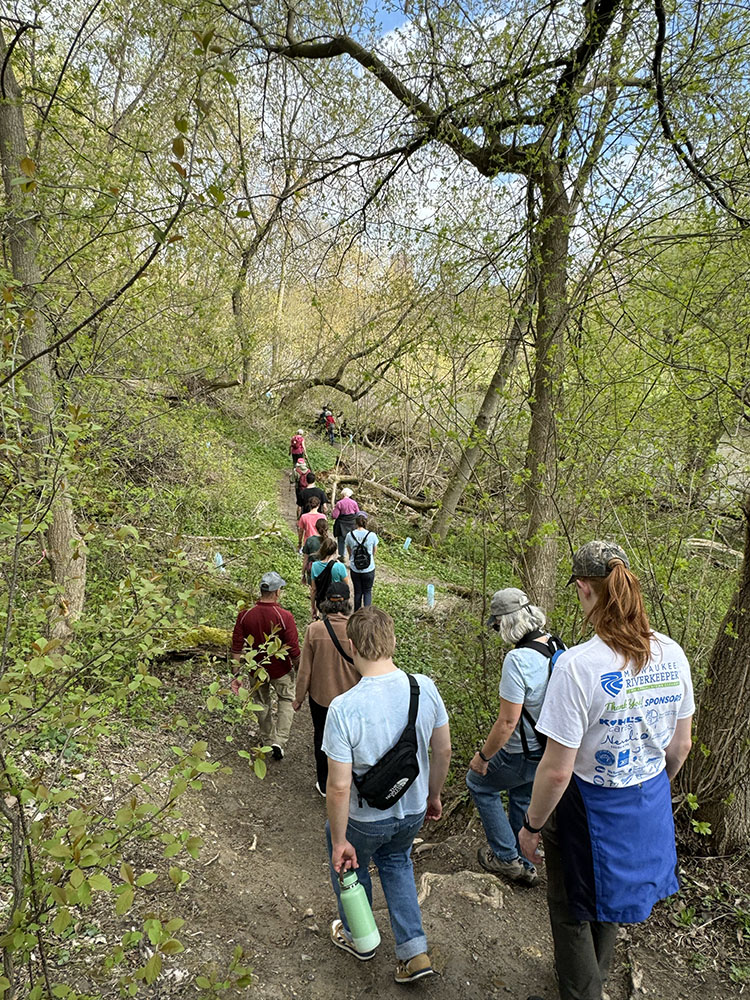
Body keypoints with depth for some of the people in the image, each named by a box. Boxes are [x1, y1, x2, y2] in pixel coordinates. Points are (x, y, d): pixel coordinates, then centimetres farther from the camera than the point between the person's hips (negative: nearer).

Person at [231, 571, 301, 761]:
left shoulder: (245, 615, -16)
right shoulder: (285, 617, -26)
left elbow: (237, 648, -11)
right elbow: (294, 651, -19)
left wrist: (237, 675, -1)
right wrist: (299, 670, 0)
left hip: (256, 669, 3)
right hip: (280, 670, -3)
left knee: (262, 703, 25)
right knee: (287, 701, 22)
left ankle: (267, 740, 43)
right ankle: (279, 741, 12)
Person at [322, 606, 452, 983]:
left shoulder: (343, 708, -32)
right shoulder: (425, 688, -18)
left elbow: (339, 787, -26)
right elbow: (443, 751, -4)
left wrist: (339, 842, -11)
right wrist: (433, 796, 13)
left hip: (366, 818, -3)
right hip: (413, 811, 4)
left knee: (349, 864, 28)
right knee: (395, 861, 32)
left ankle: (358, 938, 51)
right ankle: (414, 950, 31)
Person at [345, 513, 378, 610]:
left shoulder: (350, 535, -11)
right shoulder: (372, 535, -14)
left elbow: (349, 552, 4)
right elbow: (375, 551, 3)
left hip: (354, 569, 2)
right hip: (369, 569, -1)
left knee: (357, 592, 18)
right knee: (367, 592, 16)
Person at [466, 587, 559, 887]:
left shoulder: (518, 659, -31)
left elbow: (508, 722, -27)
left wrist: (482, 756, -13)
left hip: (522, 754, -8)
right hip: (551, 747, 8)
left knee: (478, 783, 19)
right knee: (522, 798, 30)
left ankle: (505, 856, 27)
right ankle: (523, 864, 46)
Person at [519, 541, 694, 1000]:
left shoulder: (578, 665, -31)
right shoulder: (672, 654, -11)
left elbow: (556, 771, -25)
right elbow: (680, 747, 3)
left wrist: (532, 826, -8)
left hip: (592, 809, -7)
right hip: (651, 804, 7)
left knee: (573, 911, 20)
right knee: (608, 896, 32)